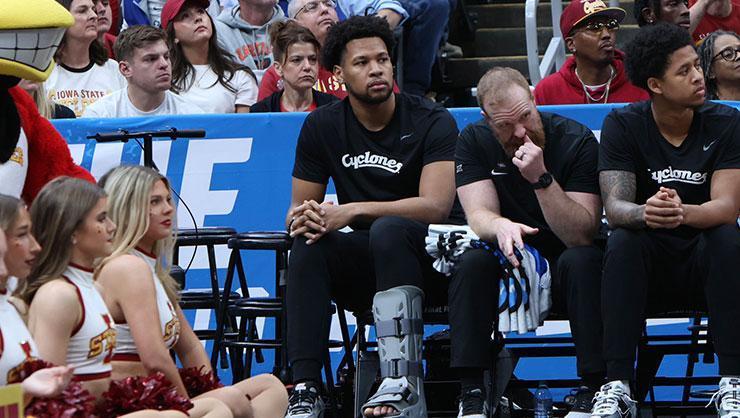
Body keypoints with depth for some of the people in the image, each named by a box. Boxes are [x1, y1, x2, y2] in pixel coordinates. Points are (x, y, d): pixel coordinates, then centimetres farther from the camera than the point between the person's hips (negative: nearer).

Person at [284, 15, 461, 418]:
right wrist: (305, 218, -21)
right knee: (308, 245, -26)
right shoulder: (322, 127, 4)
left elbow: (436, 206, -21)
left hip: (431, 255, -4)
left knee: (387, 229, -35)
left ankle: (403, 382, -43)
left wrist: (352, 211, -28)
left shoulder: (432, 121, -8)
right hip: (367, 264, 4)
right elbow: (298, 212, 6)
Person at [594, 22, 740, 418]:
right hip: (647, 266, 0)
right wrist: (644, 214, -43)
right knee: (622, 241, -31)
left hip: (705, 266, 0)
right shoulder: (622, 125, -6)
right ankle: (617, 385, -34)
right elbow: (615, 206, -17)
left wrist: (683, 213, -43)